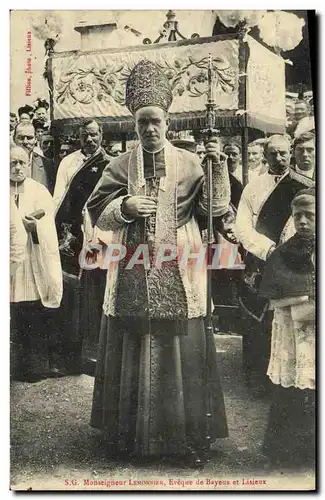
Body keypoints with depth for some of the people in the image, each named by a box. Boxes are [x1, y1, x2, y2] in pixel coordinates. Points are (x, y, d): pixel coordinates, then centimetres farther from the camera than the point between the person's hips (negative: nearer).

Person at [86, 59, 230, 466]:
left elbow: (216, 208, -3)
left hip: (177, 276, -1)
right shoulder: (120, 166, 8)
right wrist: (125, 207, -12)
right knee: (131, 352, 7)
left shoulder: (188, 163, 4)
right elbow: (96, 212, 6)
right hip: (132, 275, 1)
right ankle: (128, 432, 24)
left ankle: (189, 436, 17)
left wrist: (218, 167, -14)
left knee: (182, 352, 3)